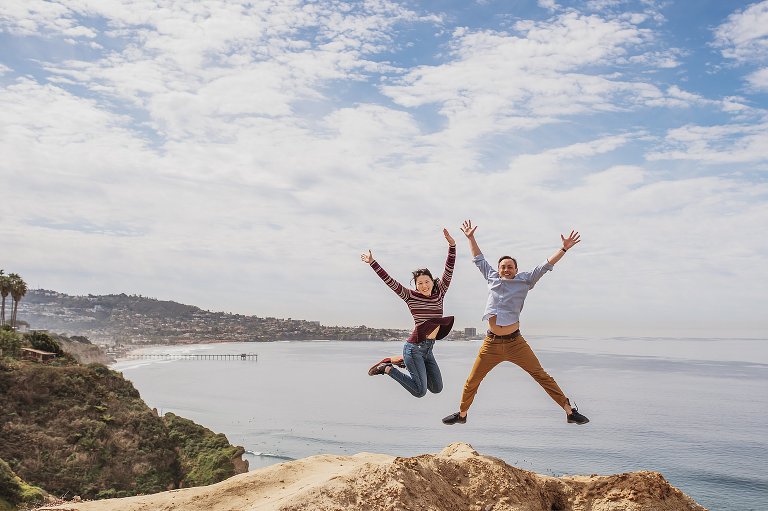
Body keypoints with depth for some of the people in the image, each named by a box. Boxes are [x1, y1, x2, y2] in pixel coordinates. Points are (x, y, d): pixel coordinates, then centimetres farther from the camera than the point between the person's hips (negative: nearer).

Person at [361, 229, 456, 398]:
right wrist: (373, 263, -15)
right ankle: (387, 368, 9)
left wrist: (452, 245, -12)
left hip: (428, 348, 7)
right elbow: (390, 281, -10)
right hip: (414, 347, -6)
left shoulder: (439, 293, 5)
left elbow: (449, 271, -3)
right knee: (420, 391, -10)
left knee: (437, 388, 15)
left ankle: (398, 360, 23)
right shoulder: (411, 296, -7)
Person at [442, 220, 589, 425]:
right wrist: (471, 237, 25)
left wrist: (564, 248, -4)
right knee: (472, 381, 8)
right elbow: (479, 259, 21)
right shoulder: (492, 278, 9)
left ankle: (570, 411, 3)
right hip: (491, 344, 2)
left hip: (515, 343, -2)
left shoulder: (524, 280, 3)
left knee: (541, 375, -3)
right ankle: (461, 414, 28)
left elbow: (546, 265, 2)